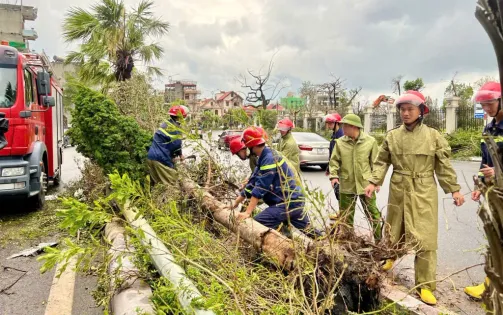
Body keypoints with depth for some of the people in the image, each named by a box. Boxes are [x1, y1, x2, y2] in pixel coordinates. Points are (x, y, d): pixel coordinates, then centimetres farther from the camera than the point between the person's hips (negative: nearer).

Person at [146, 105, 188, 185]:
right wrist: (180, 154, 15)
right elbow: (177, 145, -6)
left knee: (159, 182, 16)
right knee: (171, 182, 1)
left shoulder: (165, 124, 14)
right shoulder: (175, 129, -12)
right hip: (161, 159, -9)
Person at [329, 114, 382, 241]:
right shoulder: (340, 142, -4)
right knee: (345, 216, 11)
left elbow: (375, 162, 2)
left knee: (373, 214, 10)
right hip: (347, 185, 1)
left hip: (366, 184, -1)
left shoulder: (370, 141, -5)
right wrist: (334, 176, -10)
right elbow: (334, 161, 3)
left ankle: (380, 240, 25)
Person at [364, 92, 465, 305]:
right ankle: (391, 257, 47)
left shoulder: (433, 135, -3)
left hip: (424, 192, -2)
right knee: (394, 230, 16)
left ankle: (425, 286, 8)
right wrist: (373, 182, -8)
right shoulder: (392, 136, 2)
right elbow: (381, 162, 4)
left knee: (425, 238, -2)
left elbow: (443, 165, 0)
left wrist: (454, 189, -2)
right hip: (398, 190, 2)